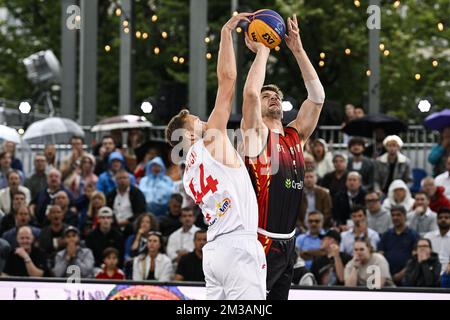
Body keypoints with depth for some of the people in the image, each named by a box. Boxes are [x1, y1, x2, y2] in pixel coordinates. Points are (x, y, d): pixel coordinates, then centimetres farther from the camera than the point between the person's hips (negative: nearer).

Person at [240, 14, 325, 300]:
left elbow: (317, 96, 7)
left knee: (278, 297, 11)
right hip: (261, 241, -7)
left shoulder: (295, 136, 13)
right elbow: (251, 93, -21)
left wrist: (298, 49, 1)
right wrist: (262, 51, -9)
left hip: (287, 242, 7)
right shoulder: (256, 135, -5)